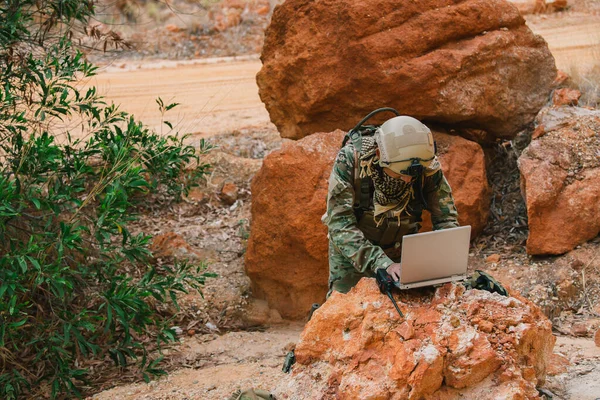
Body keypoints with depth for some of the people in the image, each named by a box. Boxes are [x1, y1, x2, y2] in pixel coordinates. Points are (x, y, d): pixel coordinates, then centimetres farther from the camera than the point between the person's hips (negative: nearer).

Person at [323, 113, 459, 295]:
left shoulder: (428, 166, -23)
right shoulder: (350, 159, -32)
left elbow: (446, 219, -14)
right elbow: (340, 224, -36)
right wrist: (382, 263, -46)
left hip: (399, 250, 2)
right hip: (351, 251, -2)